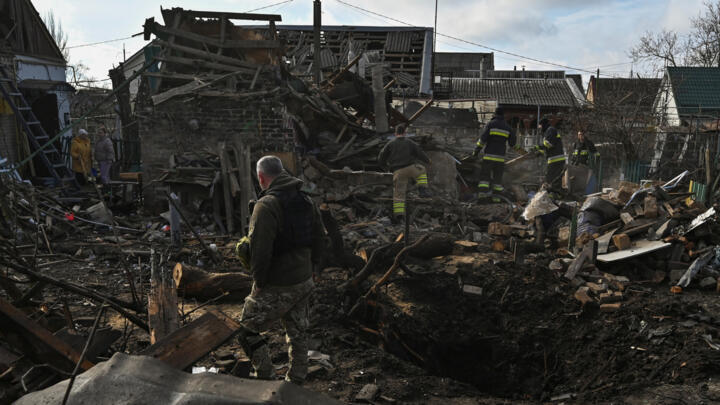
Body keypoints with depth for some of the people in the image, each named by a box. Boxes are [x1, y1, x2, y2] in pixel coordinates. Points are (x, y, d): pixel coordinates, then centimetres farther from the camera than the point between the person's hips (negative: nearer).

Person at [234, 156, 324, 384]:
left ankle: (266, 377, 10)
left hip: (276, 287, -7)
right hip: (304, 282, 8)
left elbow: (261, 250, -23)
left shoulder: (267, 205, -19)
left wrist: (259, 282, -12)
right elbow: (319, 239, 13)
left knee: (248, 330, 9)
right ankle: (296, 382, 28)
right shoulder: (306, 201, 6)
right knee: (298, 333, 18)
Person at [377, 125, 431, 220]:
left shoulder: (390, 144, 7)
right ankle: (423, 189, 17)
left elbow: (381, 157, 9)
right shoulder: (410, 143, 8)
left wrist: (384, 164, 31)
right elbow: (420, 153, 10)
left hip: (398, 172, 0)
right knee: (421, 171, 31)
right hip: (410, 168, 0)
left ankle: (398, 213, -6)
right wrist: (427, 160, 31)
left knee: (398, 193, 4)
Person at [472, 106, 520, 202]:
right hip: (500, 156, 2)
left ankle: (482, 191, -10)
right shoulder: (507, 127, 10)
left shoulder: (491, 124, -1)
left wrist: (477, 149, -4)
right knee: (497, 175, 10)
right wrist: (517, 146, 35)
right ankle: (497, 192, 9)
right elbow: (512, 142, 13)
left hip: (489, 154, -2)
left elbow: (483, 138, -8)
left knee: (485, 173, 1)